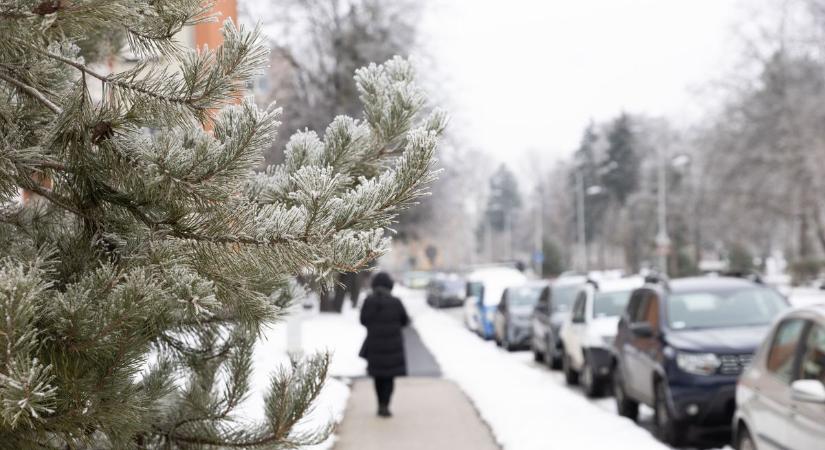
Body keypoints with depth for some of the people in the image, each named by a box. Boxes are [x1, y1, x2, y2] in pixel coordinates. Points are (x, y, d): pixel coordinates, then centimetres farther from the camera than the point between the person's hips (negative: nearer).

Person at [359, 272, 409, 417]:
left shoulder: (368, 301, -10)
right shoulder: (395, 302, -13)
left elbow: (363, 320, 1)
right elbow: (404, 321, -1)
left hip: (374, 343, 2)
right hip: (393, 344, -2)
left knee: (378, 375, 18)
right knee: (389, 376, 6)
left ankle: (381, 405, 23)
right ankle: (384, 406, -8)